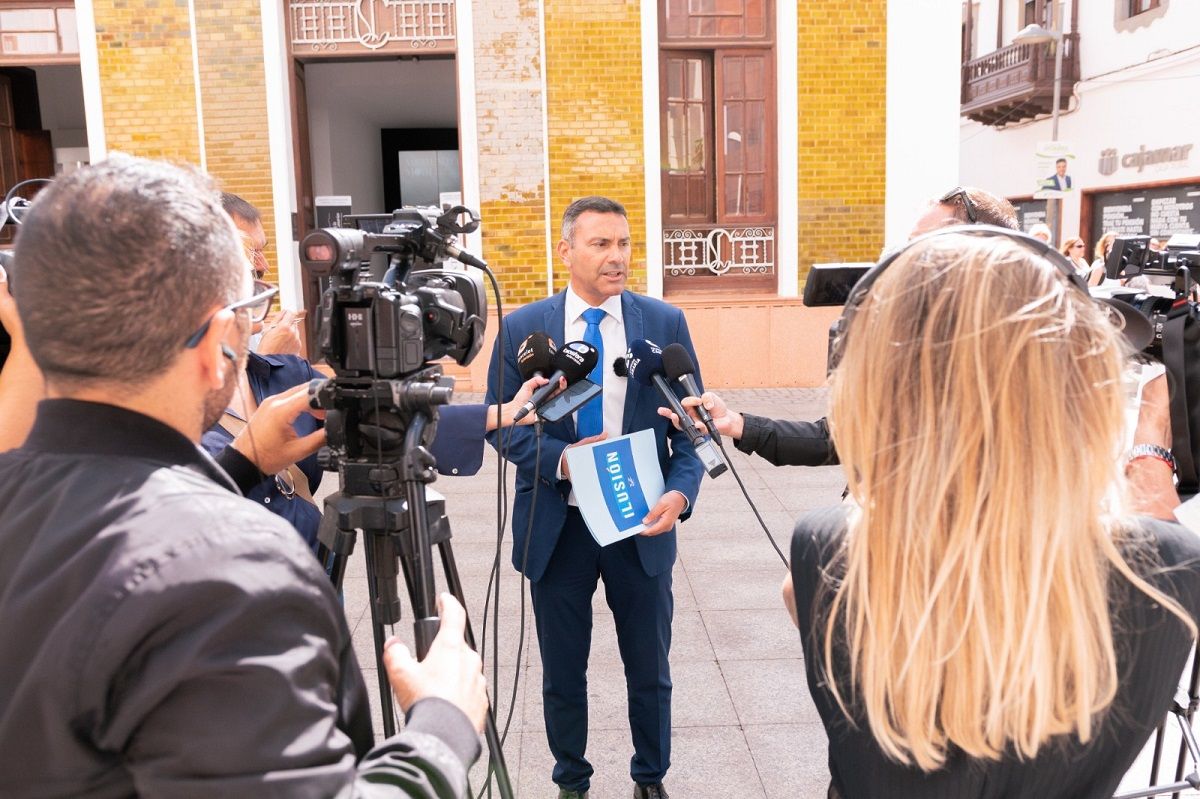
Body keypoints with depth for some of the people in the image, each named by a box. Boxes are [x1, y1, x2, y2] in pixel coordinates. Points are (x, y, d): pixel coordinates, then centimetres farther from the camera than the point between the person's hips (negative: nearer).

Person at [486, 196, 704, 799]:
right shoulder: (523, 328, -3)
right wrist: (561, 458, -18)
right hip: (556, 524, 0)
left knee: (650, 670, 15)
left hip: (642, 523, 1)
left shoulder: (665, 323, -3)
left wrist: (680, 490, -19)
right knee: (563, 672, 15)